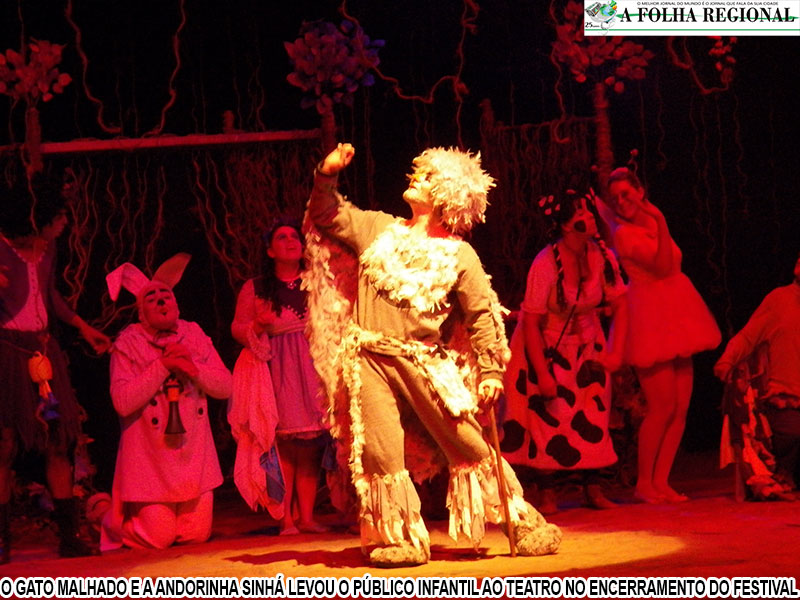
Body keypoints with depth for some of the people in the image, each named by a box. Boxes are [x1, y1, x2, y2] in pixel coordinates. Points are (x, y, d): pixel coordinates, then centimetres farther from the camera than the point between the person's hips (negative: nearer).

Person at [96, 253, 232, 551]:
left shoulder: (195, 336, 6)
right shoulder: (127, 344, -6)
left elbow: (226, 387, 2)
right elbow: (123, 402, -18)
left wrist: (194, 369, -16)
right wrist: (163, 365, -20)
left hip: (194, 459, 4)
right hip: (151, 465, -4)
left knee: (197, 535, 4)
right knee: (158, 539, -7)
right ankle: (117, 520, 24)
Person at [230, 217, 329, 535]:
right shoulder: (255, 288, 12)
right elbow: (237, 328, 7)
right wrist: (257, 326, -13)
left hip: (312, 368, 2)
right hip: (276, 373, -2)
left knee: (311, 446, -4)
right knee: (283, 444, -10)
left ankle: (307, 517, -1)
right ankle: (285, 519, -7)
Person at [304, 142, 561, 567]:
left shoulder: (459, 256, 3)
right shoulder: (378, 229, 12)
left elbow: (481, 314, 2)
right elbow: (328, 217, 20)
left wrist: (491, 370, -5)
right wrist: (327, 176, 5)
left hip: (425, 364, -2)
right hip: (369, 360, 2)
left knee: (469, 445, -2)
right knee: (380, 451, -6)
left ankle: (523, 522, 10)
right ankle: (401, 538, 8)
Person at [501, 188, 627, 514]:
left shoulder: (602, 257, -11)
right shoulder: (545, 263, -24)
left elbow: (620, 305, 0)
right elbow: (531, 323, -22)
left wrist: (615, 351, -10)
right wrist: (542, 373, -23)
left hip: (586, 344, 4)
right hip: (545, 345, -4)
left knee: (593, 414, -1)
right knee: (547, 415, -7)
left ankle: (593, 489, 7)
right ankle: (547, 493, 0)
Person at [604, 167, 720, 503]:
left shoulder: (652, 225, 15)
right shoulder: (624, 233, -8)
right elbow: (662, 266, -19)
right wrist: (661, 224, -21)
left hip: (675, 322, 8)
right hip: (651, 324, -8)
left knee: (681, 408, 3)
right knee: (662, 407, -11)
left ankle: (661, 482, 8)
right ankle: (643, 483, 1)